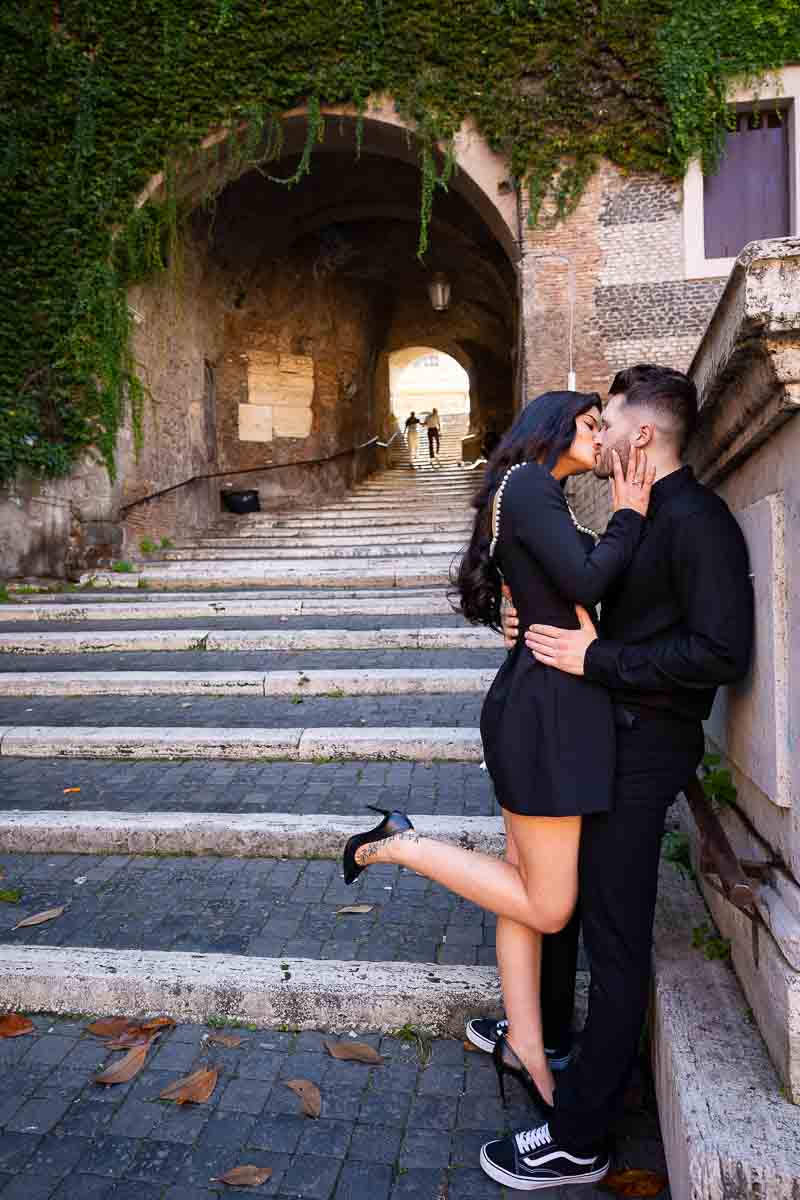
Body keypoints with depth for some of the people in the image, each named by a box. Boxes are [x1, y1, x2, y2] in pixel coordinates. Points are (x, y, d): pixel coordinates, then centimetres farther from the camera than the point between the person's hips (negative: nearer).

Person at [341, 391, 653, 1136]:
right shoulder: (529, 483, -11)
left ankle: (524, 1048, 28)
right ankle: (400, 845, 9)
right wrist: (628, 517, -8)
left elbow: (588, 581, 17)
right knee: (547, 905, 0)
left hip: (542, 704, 10)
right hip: (545, 707, -10)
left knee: (529, 883, 15)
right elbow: (584, 583, -21)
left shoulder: (536, 495, 19)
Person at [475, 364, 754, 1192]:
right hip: (603, 735, 10)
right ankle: (548, 1030, 46)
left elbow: (721, 651, -26)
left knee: (614, 932, -1)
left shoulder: (697, 523, -18)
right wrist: (543, 626, 5)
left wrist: (596, 660, -24)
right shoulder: (637, 518, 13)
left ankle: (578, 1137, 14)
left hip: (643, 747, -10)